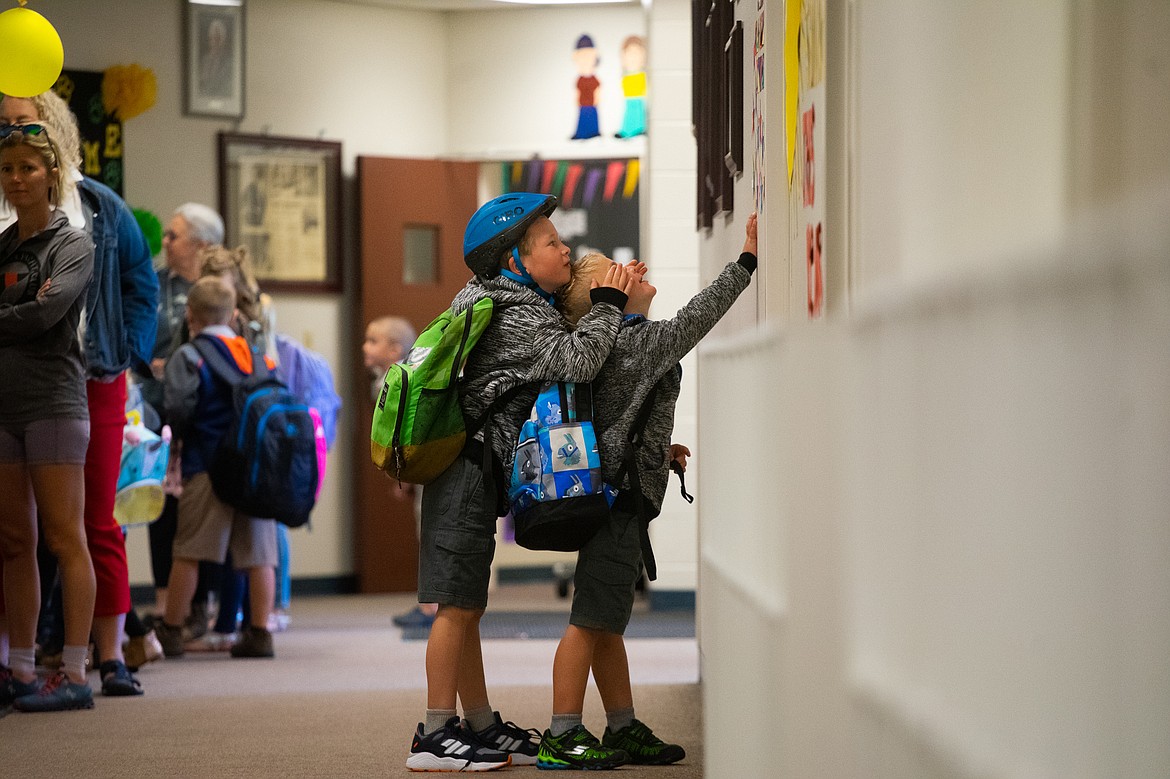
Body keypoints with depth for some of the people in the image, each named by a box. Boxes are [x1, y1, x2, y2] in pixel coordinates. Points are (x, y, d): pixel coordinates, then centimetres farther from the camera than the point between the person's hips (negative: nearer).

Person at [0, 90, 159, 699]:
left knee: (98, 523, 4)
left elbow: (141, 284, 13)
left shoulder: (100, 207, 8)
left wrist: (126, 353, 3)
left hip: (93, 381, 1)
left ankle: (111, 656, 8)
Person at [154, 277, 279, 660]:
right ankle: (259, 632, 3)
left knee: (188, 552, 1)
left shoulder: (187, 356, -2)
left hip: (207, 465, -4)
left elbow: (179, 407, -11)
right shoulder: (257, 355, 15)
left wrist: (179, 435, 8)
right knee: (258, 553, 4)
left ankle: (170, 631, 6)